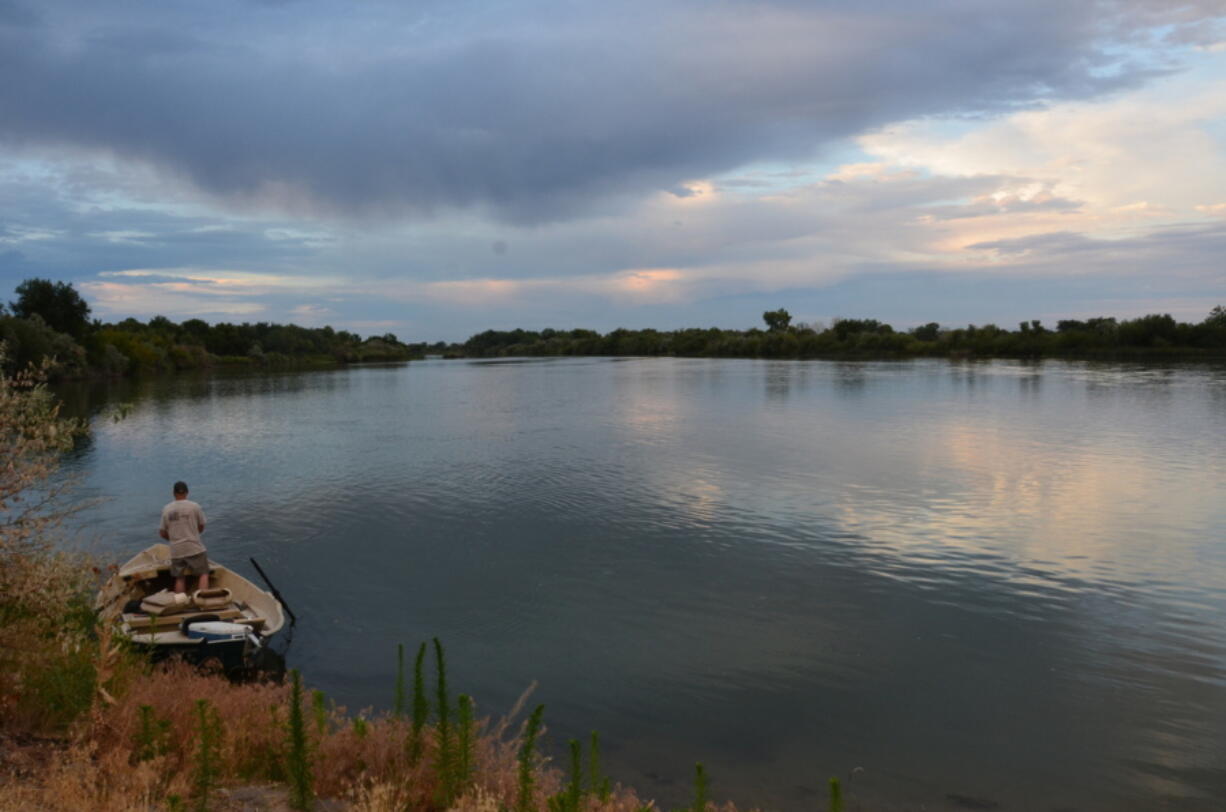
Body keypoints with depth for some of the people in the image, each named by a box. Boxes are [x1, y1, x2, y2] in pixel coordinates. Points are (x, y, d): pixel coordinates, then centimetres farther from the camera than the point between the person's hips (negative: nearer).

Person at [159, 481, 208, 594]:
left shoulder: (166, 509, 2)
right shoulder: (194, 506, -6)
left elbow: (162, 533, 6)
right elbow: (201, 527, 4)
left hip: (176, 550, 3)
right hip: (194, 548, -3)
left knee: (180, 578, 11)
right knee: (203, 574, 4)